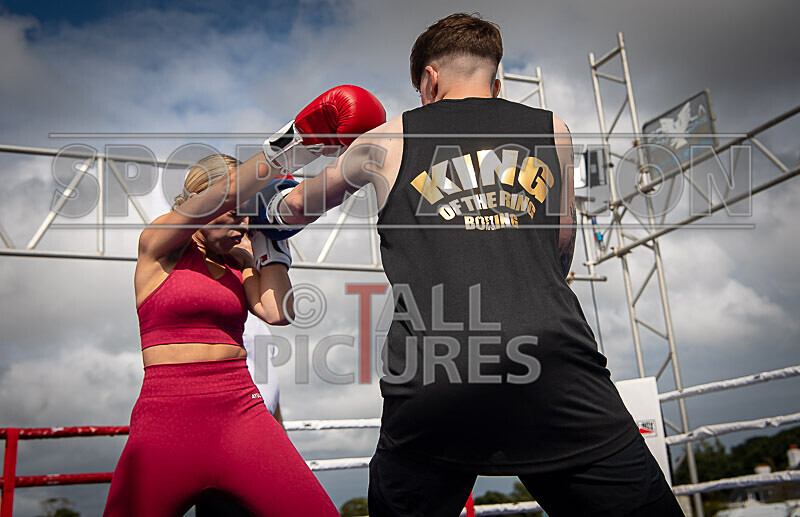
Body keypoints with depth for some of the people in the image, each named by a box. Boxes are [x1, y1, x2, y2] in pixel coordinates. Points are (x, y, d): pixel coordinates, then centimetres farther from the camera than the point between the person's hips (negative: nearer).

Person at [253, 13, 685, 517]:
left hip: (430, 379, 1)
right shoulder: (553, 130, 18)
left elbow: (297, 206, 33)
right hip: (554, 358, 0)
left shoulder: (388, 140, 16)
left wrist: (276, 211, 55)